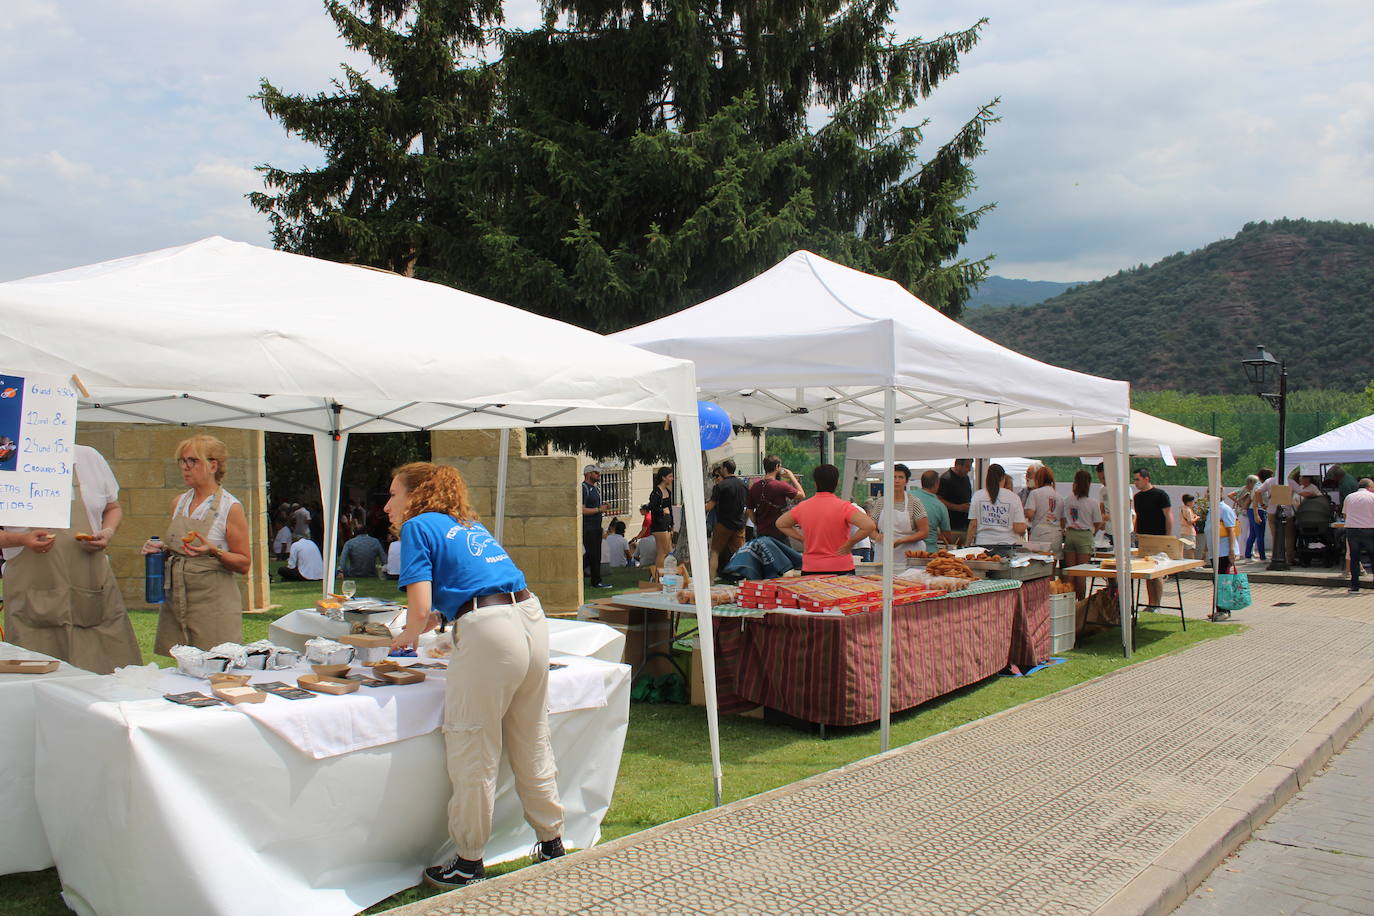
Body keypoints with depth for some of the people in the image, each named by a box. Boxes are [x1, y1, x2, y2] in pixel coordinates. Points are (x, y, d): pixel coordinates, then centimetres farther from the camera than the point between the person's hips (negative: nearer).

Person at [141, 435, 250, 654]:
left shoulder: (231, 507, -8)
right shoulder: (179, 503, 11)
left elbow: (243, 564, -7)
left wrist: (214, 552, -23)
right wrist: (161, 550, 4)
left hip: (214, 603, -6)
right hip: (175, 600, 6)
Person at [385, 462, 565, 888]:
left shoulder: (418, 526, 1)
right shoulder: (469, 525, 23)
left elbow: (420, 609, -6)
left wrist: (408, 637, 13)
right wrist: (428, 625, 30)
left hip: (489, 633, -8)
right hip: (533, 618, 8)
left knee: (473, 756, 7)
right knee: (532, 745, 20)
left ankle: (469, 865, 20)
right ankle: (552, 845, 32)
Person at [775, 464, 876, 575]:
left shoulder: (802, 507, 2)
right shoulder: (843, 506, -10)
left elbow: (780, 524, 16)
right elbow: (869, 526, -19)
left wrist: (803, 539, 10)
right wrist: (849, 544, -8)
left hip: (809, 570, 3)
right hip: (840, 569, -3)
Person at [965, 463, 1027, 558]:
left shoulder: (977, 496, 2)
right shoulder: (1013, 497, 0)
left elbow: (973, 525, 2)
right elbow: (1020, 528, -4)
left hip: (983, 546, 1)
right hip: (1007, 546, -1)